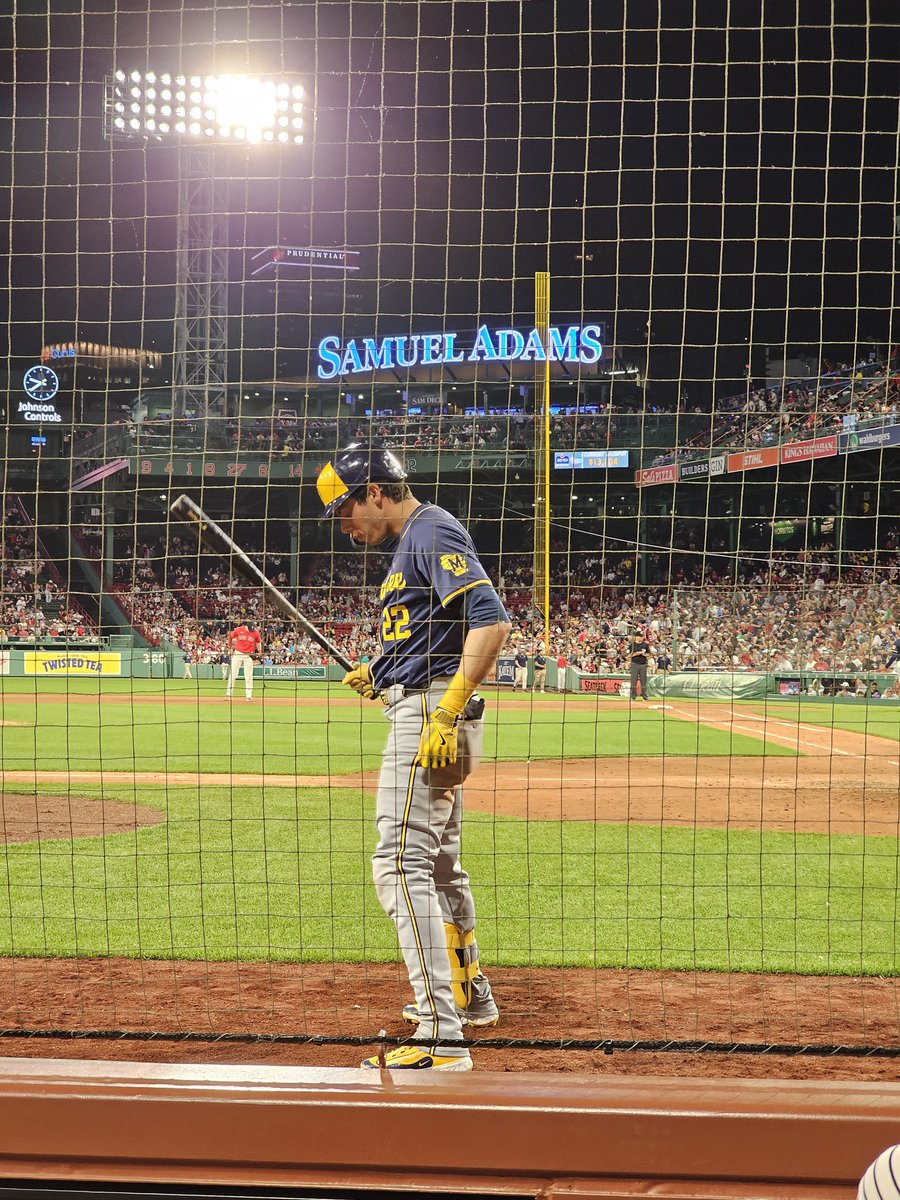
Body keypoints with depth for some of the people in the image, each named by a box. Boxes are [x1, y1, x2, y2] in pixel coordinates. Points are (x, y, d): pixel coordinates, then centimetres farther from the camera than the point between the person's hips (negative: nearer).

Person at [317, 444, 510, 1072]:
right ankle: (467, 992, 41)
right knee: (439, 864, 23)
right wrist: (378, 673, 15)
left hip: (427, 712, -11)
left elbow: (491, 619, -25)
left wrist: (447, 711, -30)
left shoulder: (432, 530, -13)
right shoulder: (416, 539, 19)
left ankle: (442, 1036, -21)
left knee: (401, 865, -16)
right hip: (432, 715, 11)